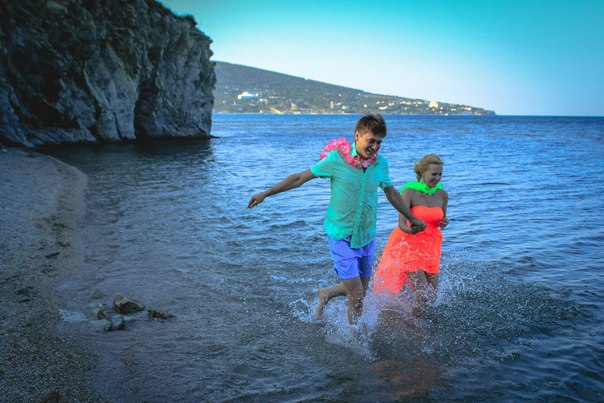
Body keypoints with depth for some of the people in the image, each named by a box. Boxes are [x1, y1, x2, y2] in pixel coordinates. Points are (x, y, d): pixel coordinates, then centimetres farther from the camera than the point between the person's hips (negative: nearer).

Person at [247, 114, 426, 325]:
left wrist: (412, 218, 26)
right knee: (357, 296, -6)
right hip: (341, 236, -5)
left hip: (367, 236, 5)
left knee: (362, 289, 17)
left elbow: (391, 193, 15)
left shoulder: (381, 163, -2)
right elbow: (300, 178, -8)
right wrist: (265, 194, -9)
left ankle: (325, 294, 45)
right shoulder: (336, 159, -16)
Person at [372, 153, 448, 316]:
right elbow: (401, 224, -22)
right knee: (424, 294, -14)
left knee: (432, 296, 9)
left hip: (429, 248, 6)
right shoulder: (410, 192, -14)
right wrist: (412, 230, -44)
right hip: (409, 246, -5)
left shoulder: (442, 195, 1)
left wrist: (444, 223, -7)